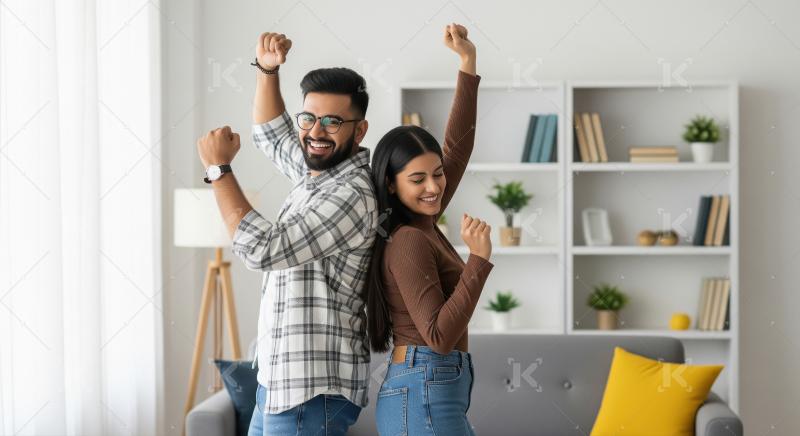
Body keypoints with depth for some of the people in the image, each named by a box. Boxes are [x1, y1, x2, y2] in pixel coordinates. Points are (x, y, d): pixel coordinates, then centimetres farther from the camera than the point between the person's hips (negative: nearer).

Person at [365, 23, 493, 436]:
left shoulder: (422, 224, 9)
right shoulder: (407, 243, -16)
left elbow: (457, 146, 14)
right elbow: (439, 336, -21)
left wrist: (468, 63, 11)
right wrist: (479, 258, -24)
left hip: (430, 393, 10)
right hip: (423, 396, -10)